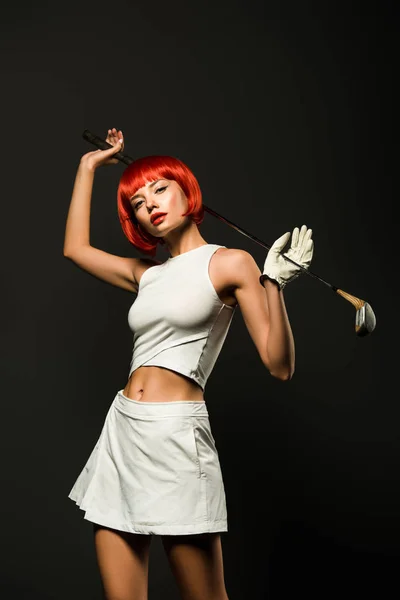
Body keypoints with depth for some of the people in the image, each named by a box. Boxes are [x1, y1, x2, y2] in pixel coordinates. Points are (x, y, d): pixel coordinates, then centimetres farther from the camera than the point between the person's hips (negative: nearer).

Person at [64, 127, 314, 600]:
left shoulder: (230, 263, 0)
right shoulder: (147, 274, 17)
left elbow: (280, 366, -5)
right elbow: (75, 248, 29)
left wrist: (275, 284, -18)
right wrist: (88, 167, 33)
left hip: (176, 435, -6)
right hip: (121, 432, 6)